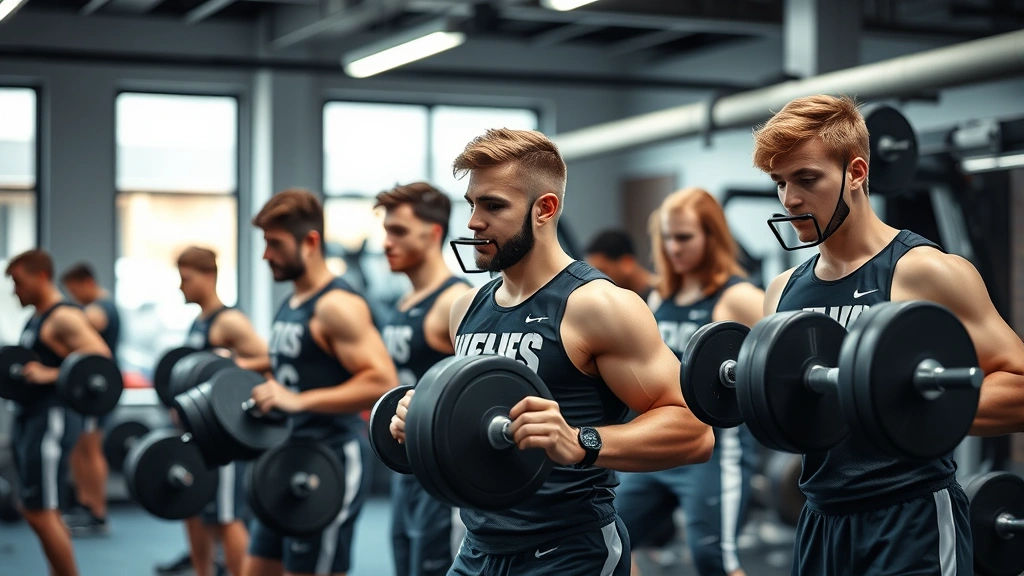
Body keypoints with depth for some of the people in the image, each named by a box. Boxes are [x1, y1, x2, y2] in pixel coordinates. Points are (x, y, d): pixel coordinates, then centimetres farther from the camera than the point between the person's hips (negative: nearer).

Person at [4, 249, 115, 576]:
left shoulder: (63, 318, -14)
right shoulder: (37, 318, 15)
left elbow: (100, 357, -25)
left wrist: (50, 375, -30)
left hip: (51, 420, -10)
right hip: (30, 418, 10)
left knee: (39, 512, -9)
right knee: (45, 511, 13)